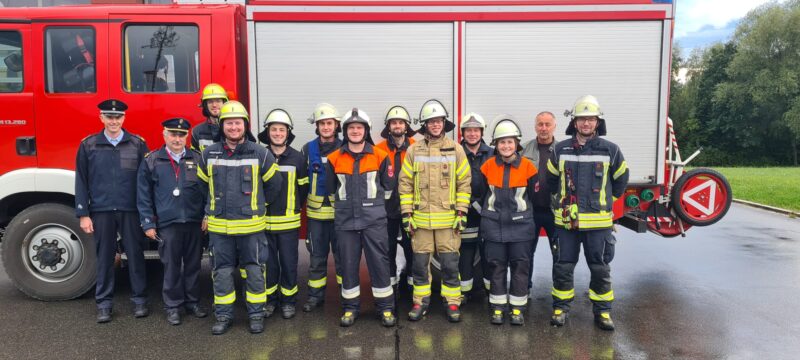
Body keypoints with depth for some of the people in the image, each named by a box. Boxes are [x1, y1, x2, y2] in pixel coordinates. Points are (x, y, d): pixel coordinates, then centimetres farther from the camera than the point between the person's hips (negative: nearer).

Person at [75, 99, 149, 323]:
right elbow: (81, 181, 4)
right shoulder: (88, 145, 5)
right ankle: (104, 303, 19)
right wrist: (83, 214, -1)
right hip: (101, 210, 1)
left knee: (135, 255, 5)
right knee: (104, 258, 8)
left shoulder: (137, 143, 3)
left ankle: (139, 299, 18)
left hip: (131, 210, 0)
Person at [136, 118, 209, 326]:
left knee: (193, 264, 10)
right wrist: (148, 223, -1)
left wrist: (207, 216, 0)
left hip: (195, 222, 2)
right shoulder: (151, 161, 3)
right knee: (171, 266, 6)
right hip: (167, 223, -2)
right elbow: (143, 195, 2)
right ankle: (173, 306, 18)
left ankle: (192, 302, 24)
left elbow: (206, 190, 7)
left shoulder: (197, 159, 7)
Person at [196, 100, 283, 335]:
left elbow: (274, 184, 7)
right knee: (222, 272, 10)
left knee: (254, 271, 7)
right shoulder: (209, 154, 3)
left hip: (251, 225, -2)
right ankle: (223, 315, 24)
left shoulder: (260, 153, -4)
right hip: (219, 225, 2)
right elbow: (203, 184, 16)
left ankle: (256, 314, 21)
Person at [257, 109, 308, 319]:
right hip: (264, 221, 1)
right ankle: (269, 299, 24)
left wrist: (294, 208, 9)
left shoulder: (297, 158, 0)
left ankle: (288, 300, 20)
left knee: (289, 263, 5)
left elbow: (303, 187, 8)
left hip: (289, 222, 0)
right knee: (268, 263, 9)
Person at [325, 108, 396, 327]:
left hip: (374, 220, -1)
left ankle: (386, 307, 13)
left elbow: (388, 185, 7)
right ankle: (350, 307, 20)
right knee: (348, 264, 7)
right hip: (345, 221, 2)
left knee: (379, 263, 1)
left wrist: (372, 201, 7)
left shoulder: (380, 156, 0)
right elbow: (331, 188, 14)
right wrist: (345, 203, 11)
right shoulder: (335, 159, 4)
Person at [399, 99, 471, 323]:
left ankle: (452, 303, 19)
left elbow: (464, 183, 2)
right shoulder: (414, 150, 3)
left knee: (450, 264, 5)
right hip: (421, 218, 1)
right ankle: (421, 301, 24)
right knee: (420, 263, 9)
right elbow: (405, 184, 4)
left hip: (448, 219, -1)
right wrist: (407, 214, -1)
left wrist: (461, 214, -3)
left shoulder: (455, 149, 2)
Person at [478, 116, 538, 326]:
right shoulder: (488, 166, -1)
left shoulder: (527, 166, -4)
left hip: (521, 225, -1)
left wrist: (524, 212, 9)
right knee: (496, 266, 7)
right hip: (493, 225, 1)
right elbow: (482, 194, 11)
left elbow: (533, 195, 6)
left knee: (520, 266, 5)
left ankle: (517, 308, 17)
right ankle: (498, 307, 18)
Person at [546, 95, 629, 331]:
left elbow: (620, 180, 13)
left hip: (598, 221, -1)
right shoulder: (560, 150, 1)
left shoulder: (610, 150, -2)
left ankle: (602, 311, 24)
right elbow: (551, 179, 16)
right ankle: (561, 308, 22)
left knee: (600, 268, 9)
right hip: (566, 220, 1)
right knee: (563, 266, 8)